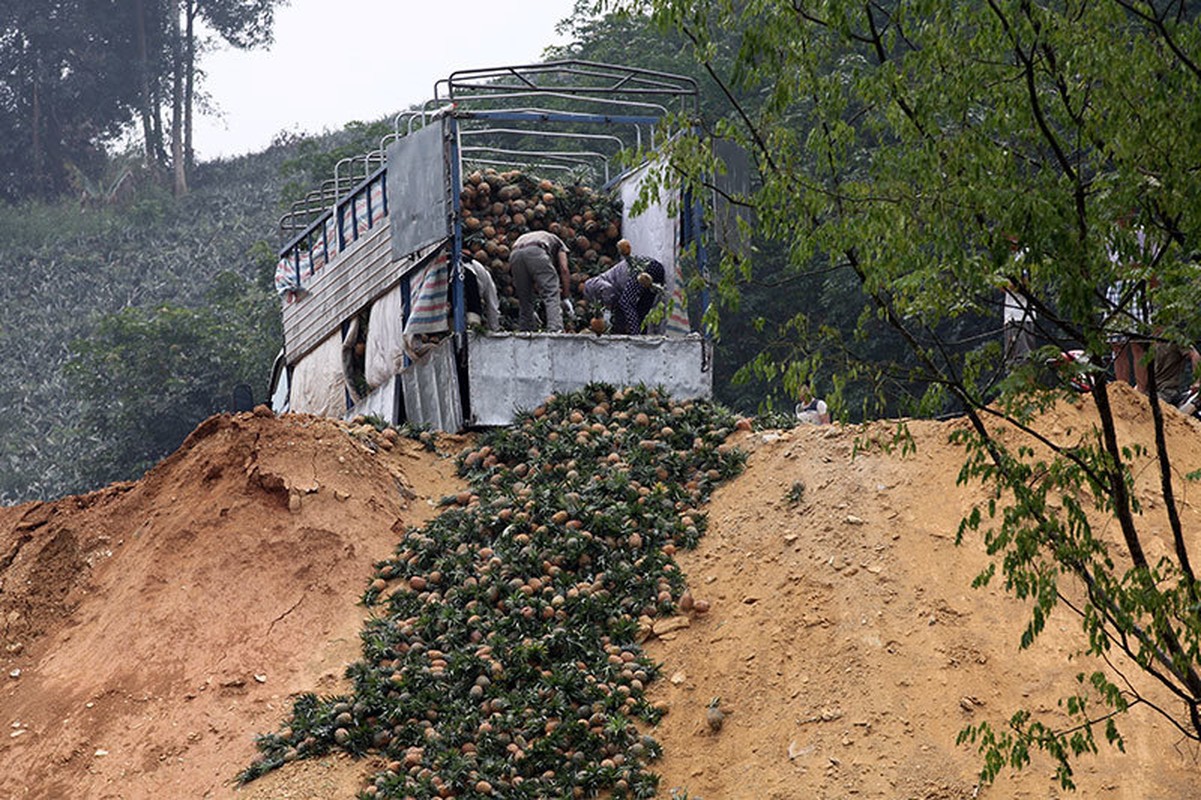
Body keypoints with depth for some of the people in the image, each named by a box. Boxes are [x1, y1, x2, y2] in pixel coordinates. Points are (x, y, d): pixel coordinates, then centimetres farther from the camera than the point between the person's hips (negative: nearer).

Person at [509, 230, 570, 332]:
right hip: (537, 252, -5)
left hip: (514, 255, 5)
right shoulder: (558, 242, 36)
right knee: (551, 295, -6)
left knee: (524, 300, 17)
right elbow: (564, 269, 18)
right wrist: (566, 298, 20)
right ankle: (555, 330, -24)